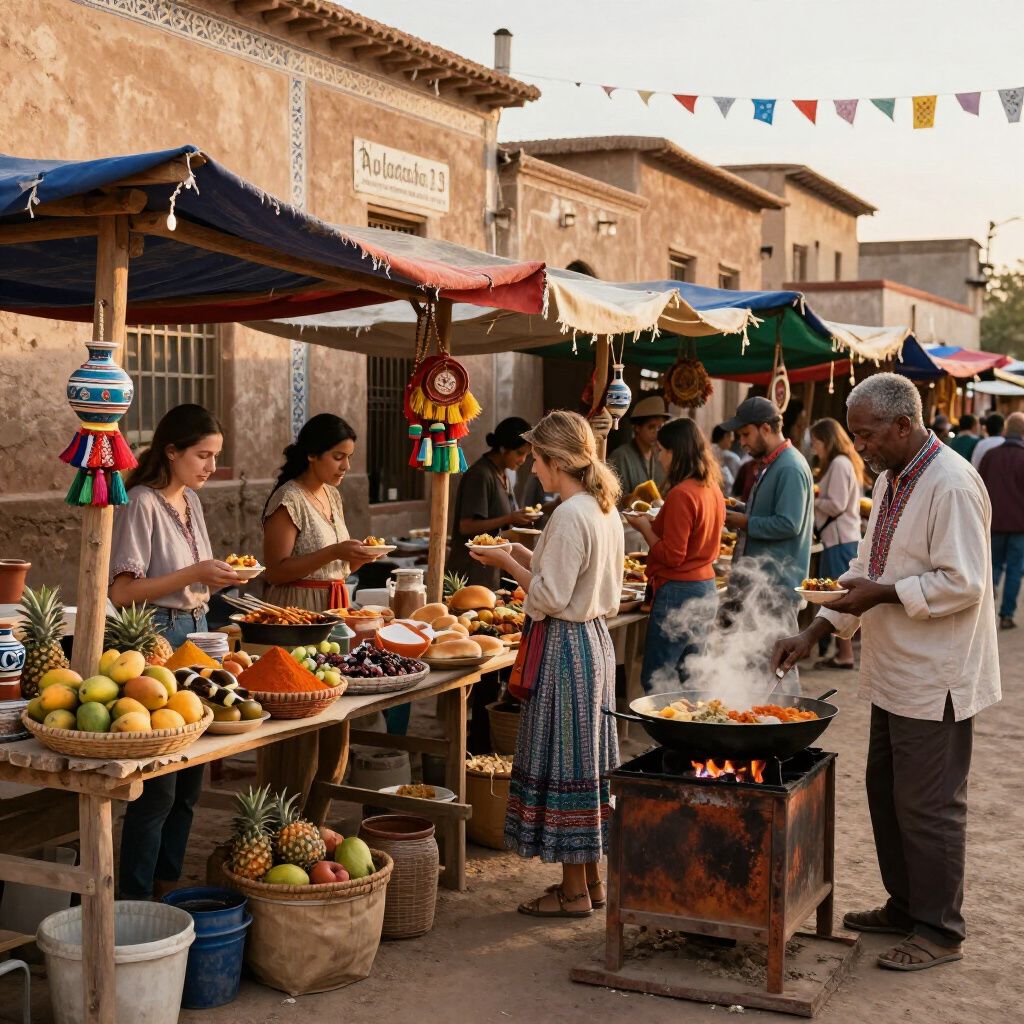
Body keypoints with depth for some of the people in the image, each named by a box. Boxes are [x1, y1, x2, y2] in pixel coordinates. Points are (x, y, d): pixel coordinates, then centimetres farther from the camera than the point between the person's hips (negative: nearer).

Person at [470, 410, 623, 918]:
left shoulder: (569, 516, -20)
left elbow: (551, 597, -20)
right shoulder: (606, 510, 10)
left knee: (563, 762, -1)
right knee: (587, 760, 15)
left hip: (567, 646, -10)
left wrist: (509, 564, -7)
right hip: (596, 637, 10)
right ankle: (591, 878, 24)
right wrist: (531, 559, 14)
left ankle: (574, 891, 8)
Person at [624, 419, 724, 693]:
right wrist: (656, 523, 14)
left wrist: (644, 528, -4)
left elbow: (671, 555, -17)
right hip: (706, 590, 9)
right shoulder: (713, 490, 9)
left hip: (678, 593, -9)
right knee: (688, 679, 16)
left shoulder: (681, 494, -18)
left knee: (656, 680, -3)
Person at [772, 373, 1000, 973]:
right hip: (895, 674, 10)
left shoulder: (951, 485, -19)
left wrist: (885, 594, -20)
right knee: (887, 795, 18)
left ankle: (940, 932, 15)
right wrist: (814, 633, 9)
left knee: (928, 807, 1)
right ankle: (905, 906, 33)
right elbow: (867, 571, 16)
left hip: (935, 680, -9)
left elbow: (963, 584, -24)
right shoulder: (890, 481, 10)